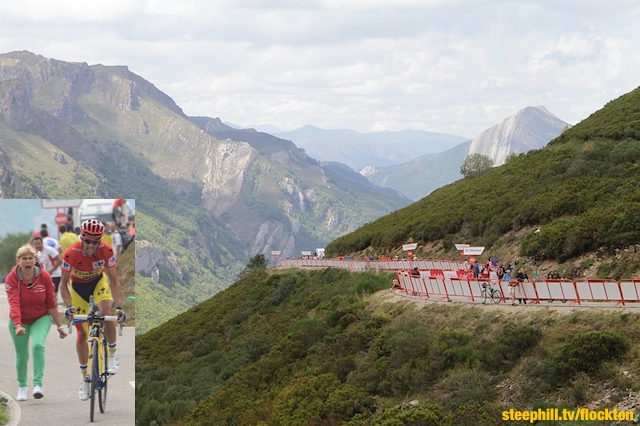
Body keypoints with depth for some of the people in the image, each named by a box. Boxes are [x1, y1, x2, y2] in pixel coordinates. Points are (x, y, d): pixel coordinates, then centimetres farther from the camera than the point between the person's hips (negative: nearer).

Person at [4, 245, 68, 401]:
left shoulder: (44, 277, -16)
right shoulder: (11, 279, -20)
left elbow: (51, 303, -7)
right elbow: (13, 304, -31)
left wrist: (59, 326, -3)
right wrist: (17, 325, -45)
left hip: (41, 318, 0)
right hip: (19, 320, 0)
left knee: (38, 345, -26)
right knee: (22, 355, 5)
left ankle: (38, 384, -24)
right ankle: (22, 387, 30)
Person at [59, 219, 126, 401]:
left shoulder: (106, 251, -29)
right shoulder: (71, 253, -32)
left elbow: (113, 280, -23)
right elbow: (63, 284, -22)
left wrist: (119, 306, -33)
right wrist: (69, 306, -37)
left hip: (98, 282, 0)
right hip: (78, 286, 0)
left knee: (106, 311, -31)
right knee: (82, 333, -1)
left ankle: (112, 354, -9)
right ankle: (85, 378, 14)